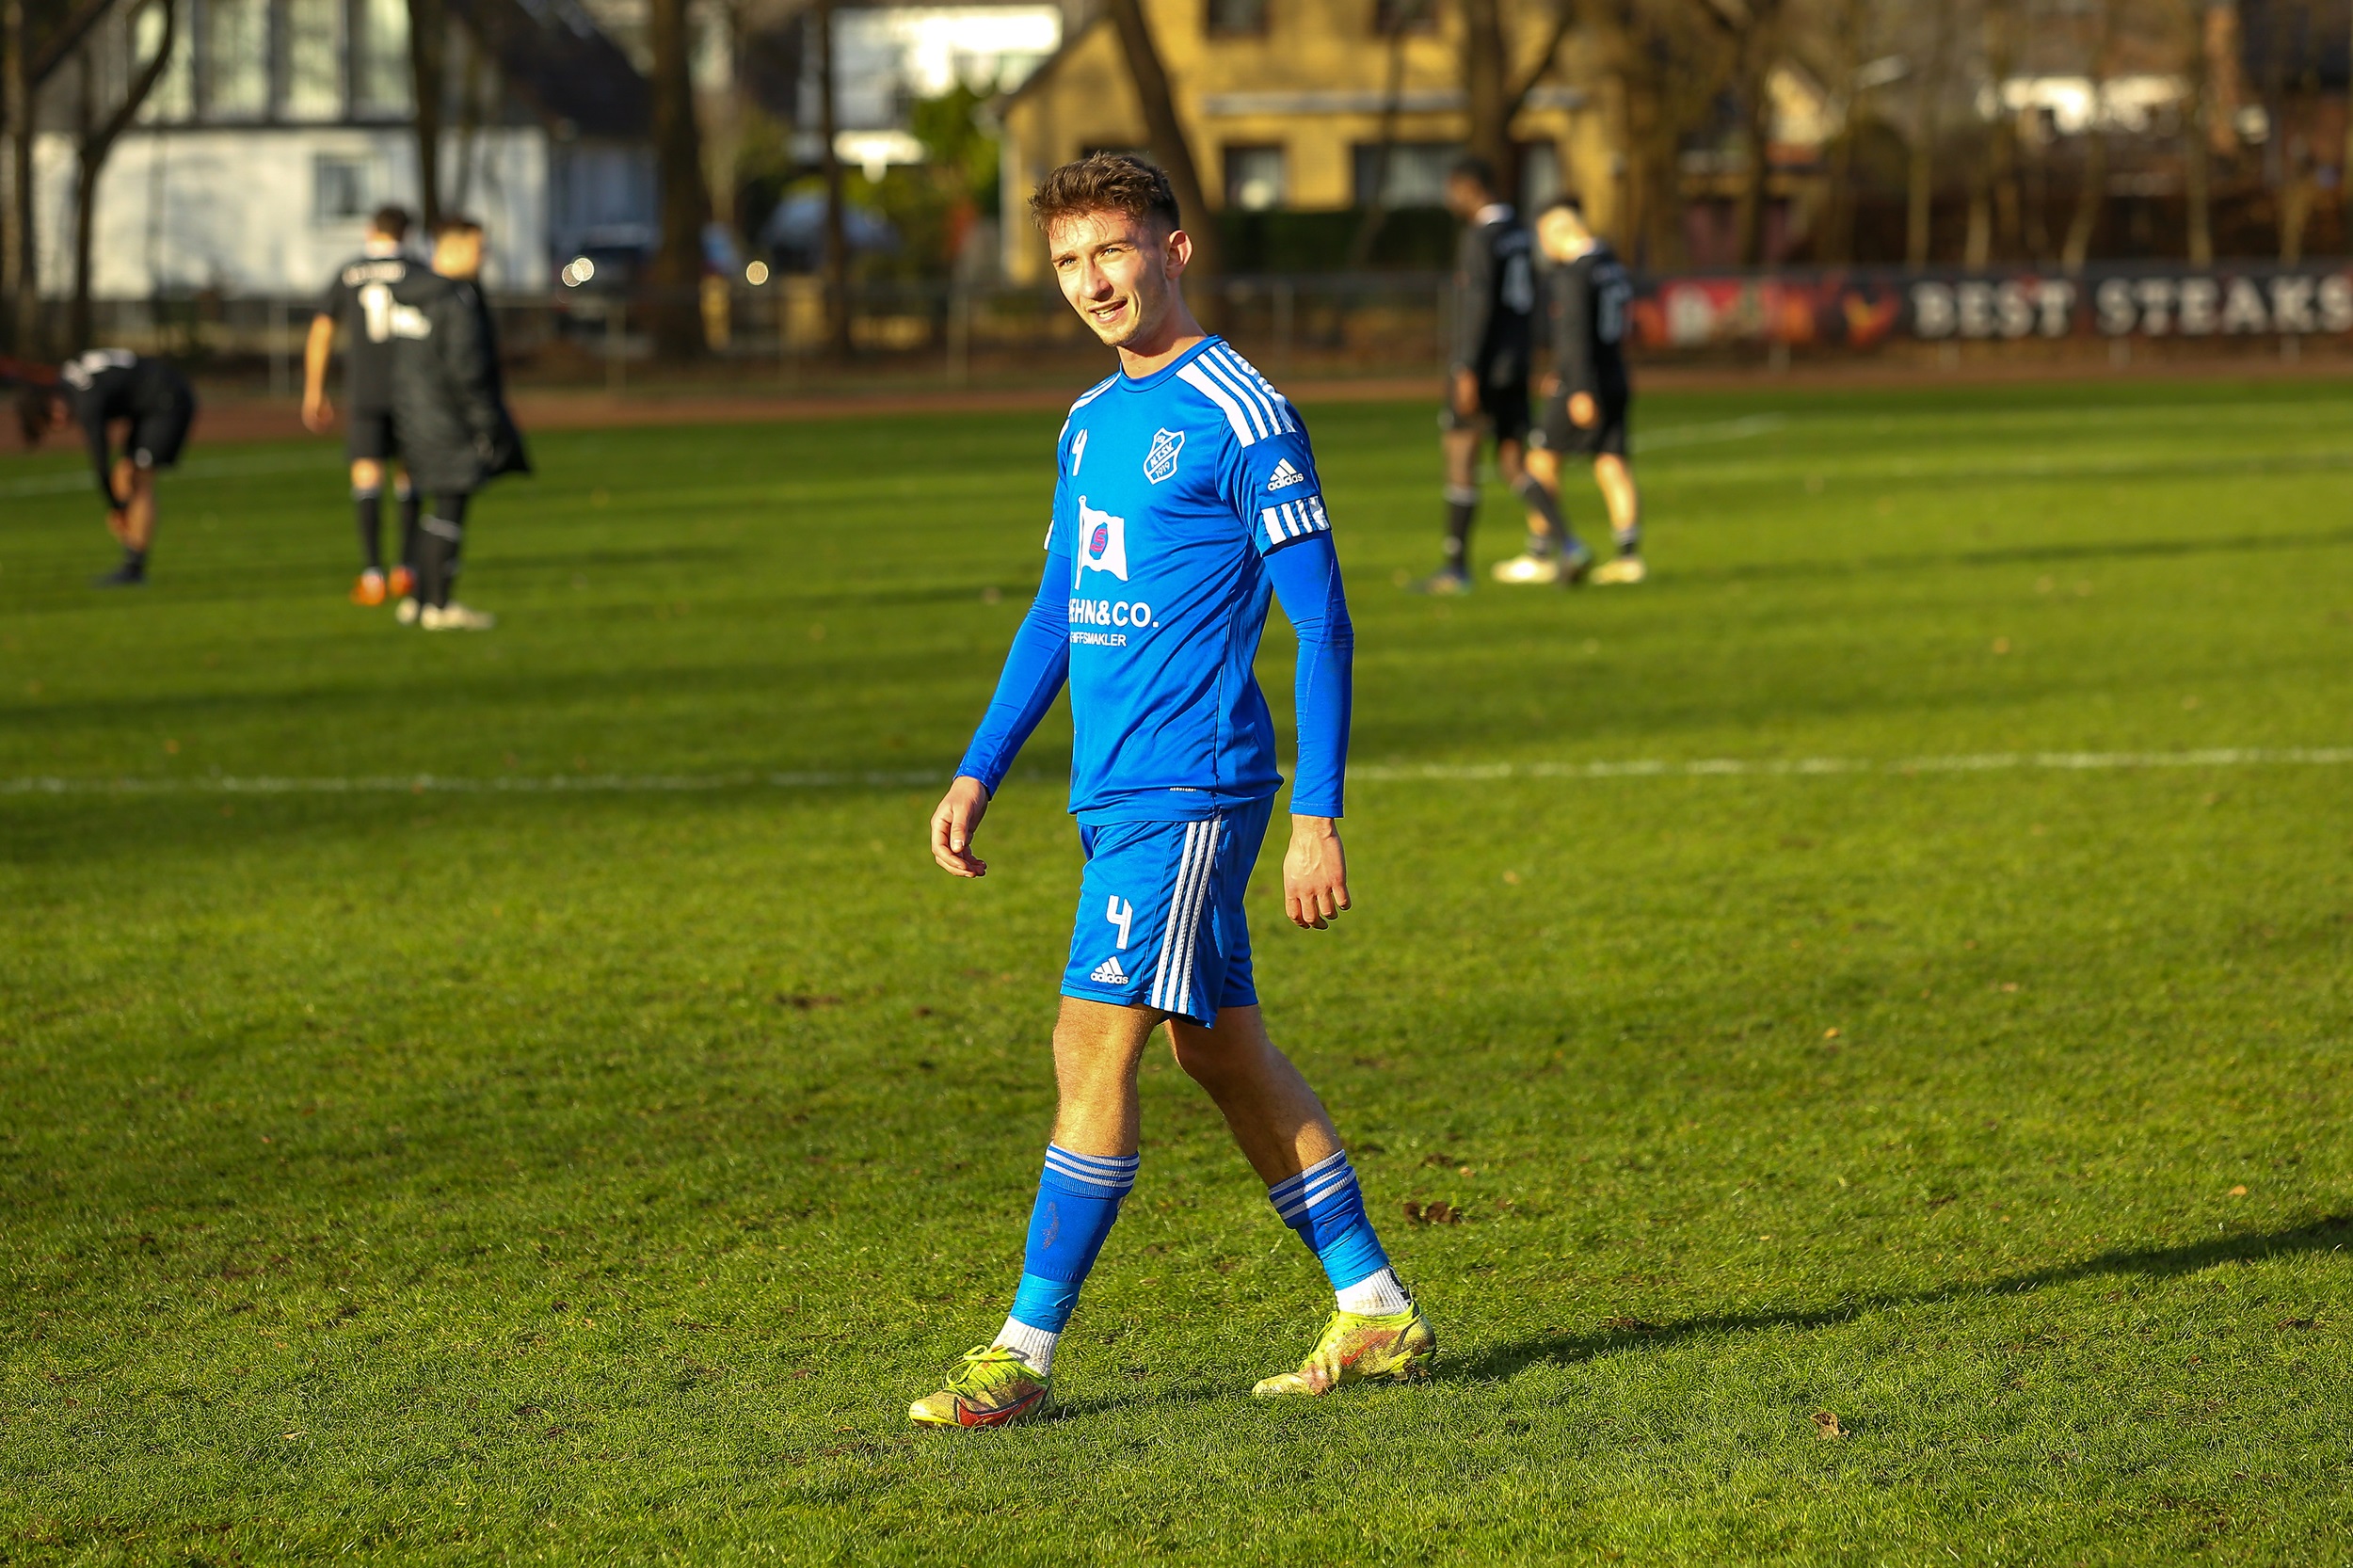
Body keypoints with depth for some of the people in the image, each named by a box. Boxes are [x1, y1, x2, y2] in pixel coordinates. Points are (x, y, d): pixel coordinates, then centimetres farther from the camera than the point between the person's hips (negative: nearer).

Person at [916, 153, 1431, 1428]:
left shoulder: (1241, 416, -10)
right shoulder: (1090, 425, 14)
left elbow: (1322, 626, -11)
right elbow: (1056, 614, 23)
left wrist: (1318, 818, -15)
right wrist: (978, 773, 18)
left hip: (1190, 789, -9)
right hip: (1118, 794, 9)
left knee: (1094, 1043, -10)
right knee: (1221, 1047, 11)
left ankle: (1025, 1352, -7)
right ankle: (1378, 1318, 19)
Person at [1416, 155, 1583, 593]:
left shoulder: (1481, 237, -15)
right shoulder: (1518, 233, 14)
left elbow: (1480, 305, -22)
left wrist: (1468, 371, -23)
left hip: (1481, 366, -9)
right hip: (1515, 369, 9)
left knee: (1460, 458, 2)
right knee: (1513, 465, 8)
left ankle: (1456, 568, 7)